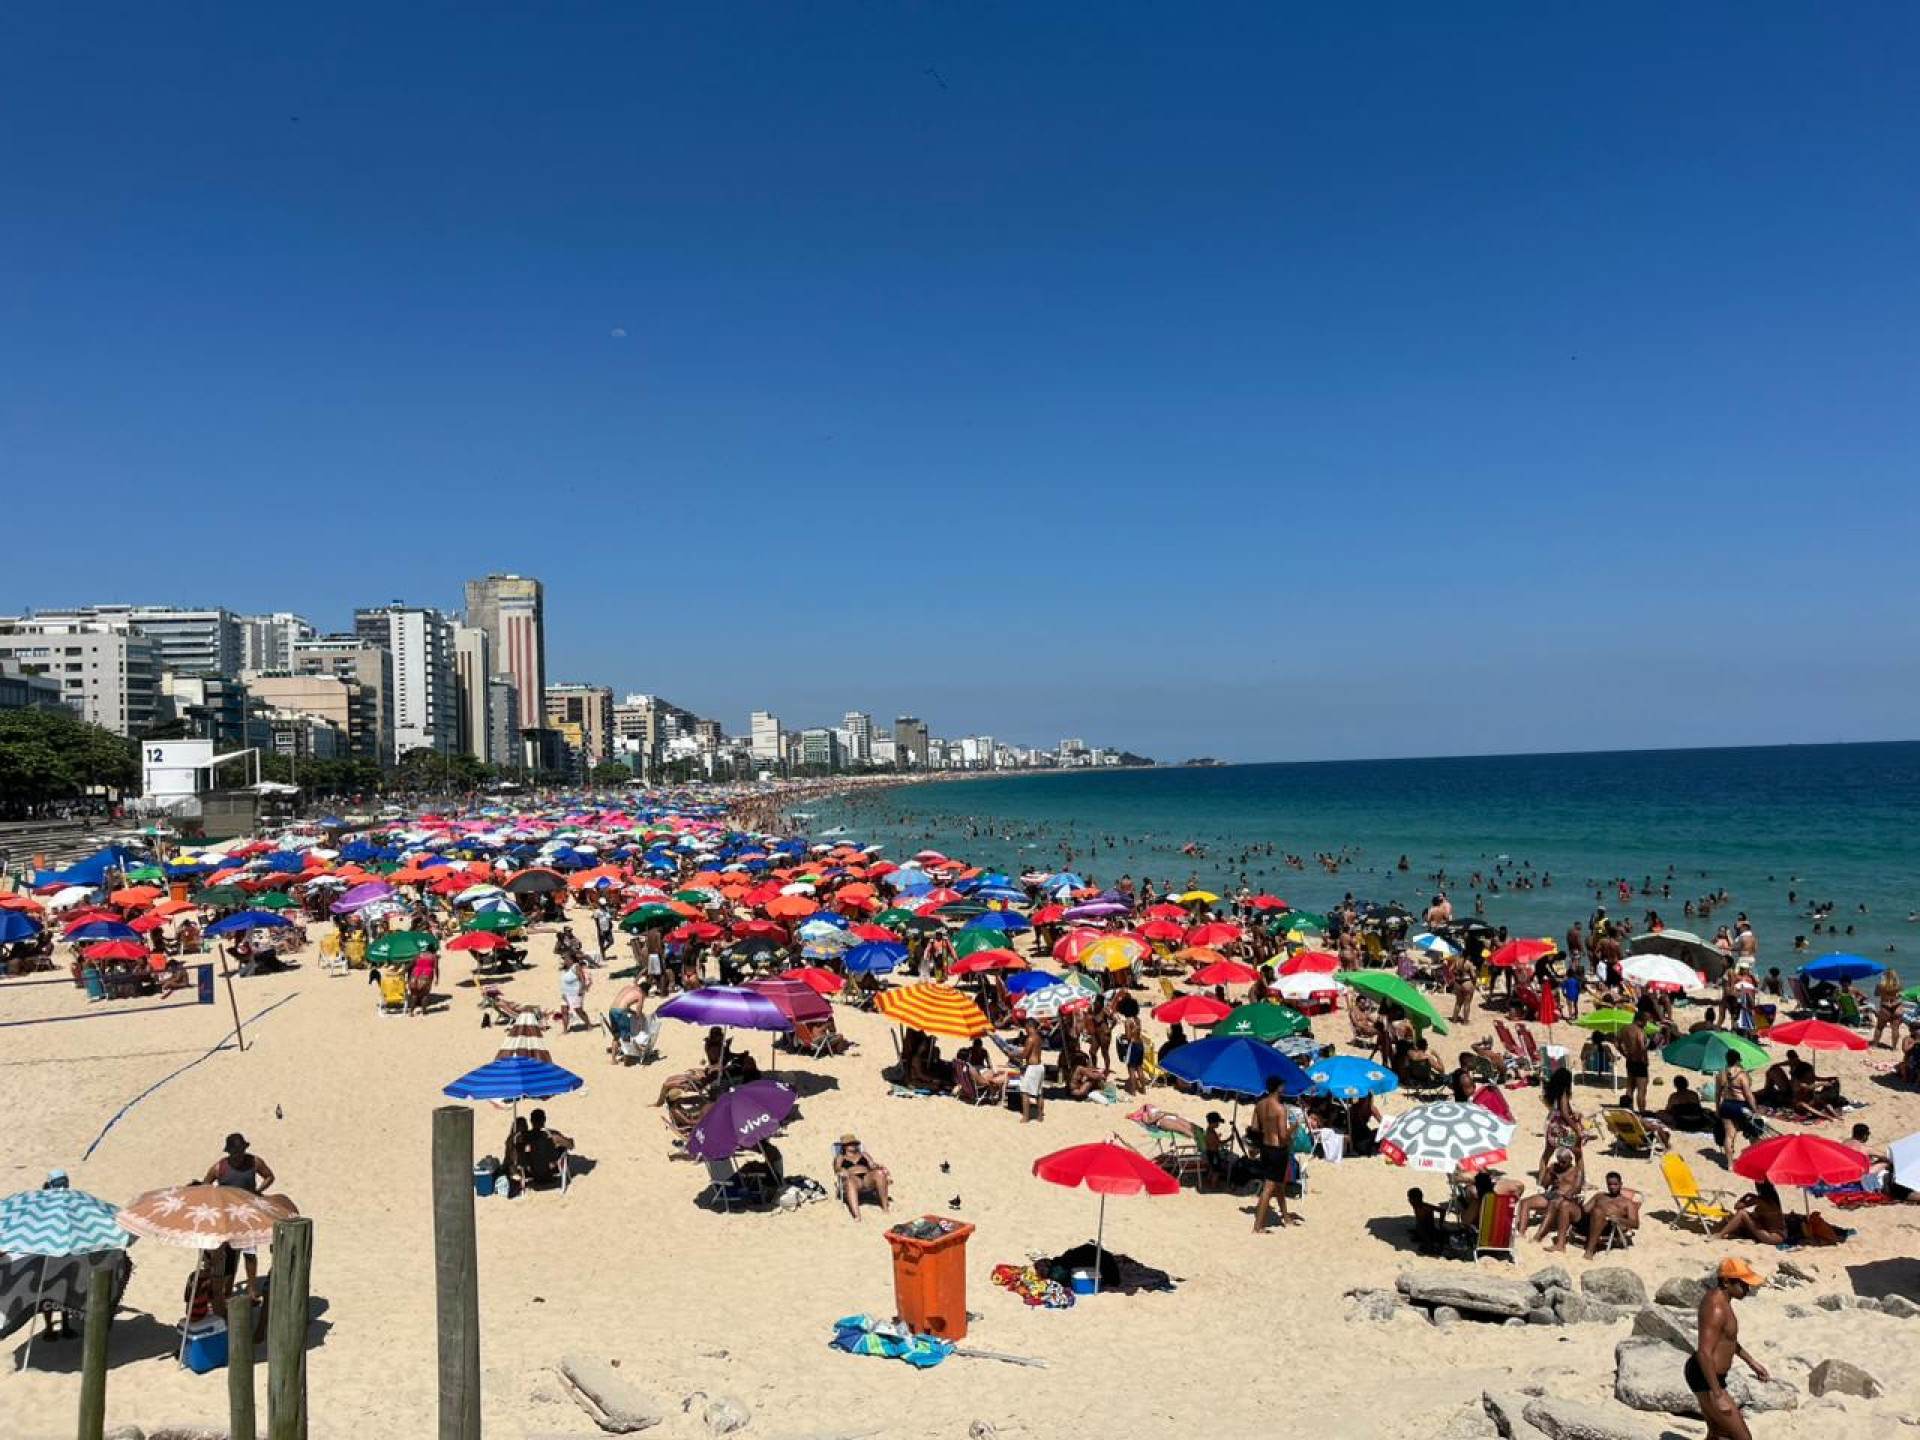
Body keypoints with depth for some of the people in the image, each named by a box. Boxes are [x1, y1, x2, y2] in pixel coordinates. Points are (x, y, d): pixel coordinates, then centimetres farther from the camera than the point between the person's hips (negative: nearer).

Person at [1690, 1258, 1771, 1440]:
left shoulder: (1717, 1297, 5)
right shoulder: (1717, 1308, -26)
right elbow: (1704, 1353, -29)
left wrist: (1751, 1362, 24)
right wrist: (1718, 1396, -27)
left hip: (1705, 1375, 10)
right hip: (1706, 1380, -10)